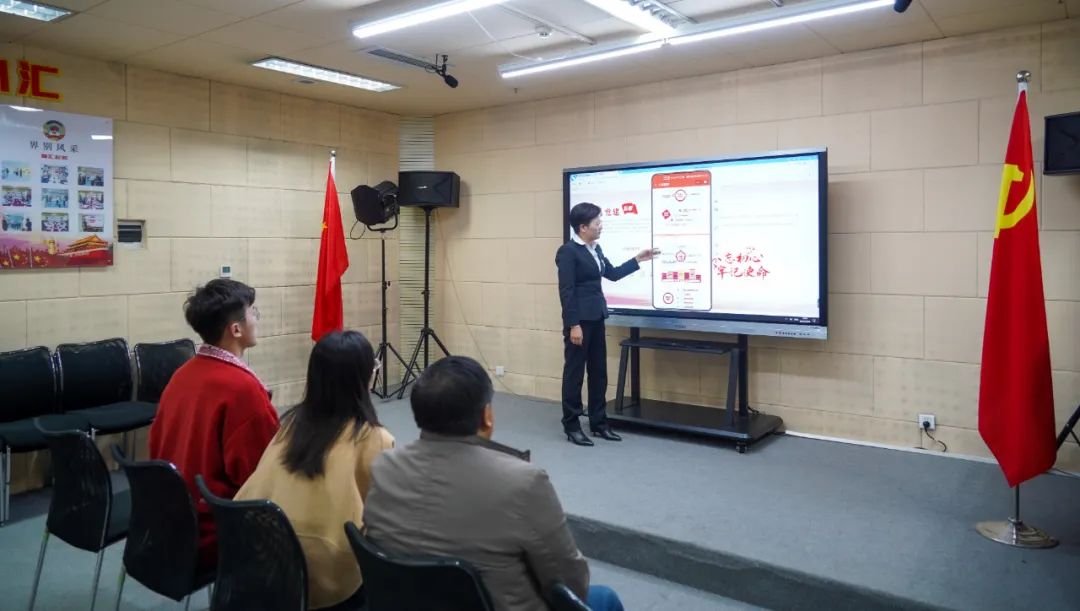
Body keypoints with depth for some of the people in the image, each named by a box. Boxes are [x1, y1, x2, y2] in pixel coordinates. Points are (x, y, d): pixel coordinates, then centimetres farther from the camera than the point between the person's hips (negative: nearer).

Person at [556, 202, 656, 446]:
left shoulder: (595, 249, 12)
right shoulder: (568, 251, -14)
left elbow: (613, 274, 23)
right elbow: (566, 291, -17)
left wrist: (638, 260, 19)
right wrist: (573, 325, -20)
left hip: (596, 318, 8)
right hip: (579, 320, -8)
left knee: (599, 372, 12)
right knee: (574, 373, 2)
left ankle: (598, 423, 23)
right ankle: (571, 425, 13)